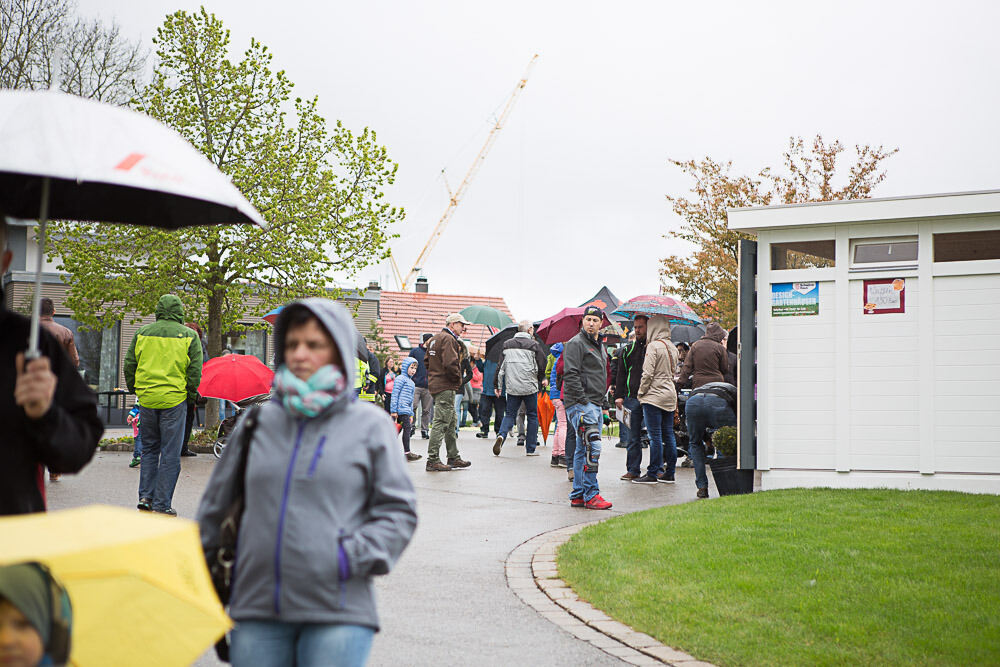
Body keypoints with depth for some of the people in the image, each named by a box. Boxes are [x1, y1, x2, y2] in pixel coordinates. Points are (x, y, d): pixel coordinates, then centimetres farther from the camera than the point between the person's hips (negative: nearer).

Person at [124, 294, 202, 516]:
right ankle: (162, 505, 2)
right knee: (170, 454, 2)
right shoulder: (189, 336, -2)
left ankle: (145, 496, 12)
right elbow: (195, 371, -4)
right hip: (174, 400, -3)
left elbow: (129, 365, 8)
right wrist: (191, 395, 7)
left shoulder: (142, 333, 6)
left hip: (147, 399, 3)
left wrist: (135, 390, 19)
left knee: (149, 449, 18)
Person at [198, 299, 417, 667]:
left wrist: (352, 558, -9)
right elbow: (216, 506, 19)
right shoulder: (258, 422, 11)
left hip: (336, 615, -3)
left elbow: (398, 511, 4)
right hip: (256, 613, 3)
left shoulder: (370, 425, 5)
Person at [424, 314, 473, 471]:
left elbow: (427, 361, 22)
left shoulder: (434, 339, 18)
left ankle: (454, 458, 21)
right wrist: (458, 378, -10)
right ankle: (432, 461, -7)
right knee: (440, 423, -8)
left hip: (435, 384, 11)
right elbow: (450, 364, -24)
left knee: (452, 422, 16)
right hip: (446, 387, -11)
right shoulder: (448, 339, -14)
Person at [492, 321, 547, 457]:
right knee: (532, 416, 9)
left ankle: (501, 435, -17)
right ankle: (530, 449, 11)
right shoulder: (534, 345, -5)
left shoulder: (507, 345, 6)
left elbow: (501, 366, 6)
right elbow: (542, 367, -5)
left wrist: (498, 385, 12)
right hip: (530, 387, -3)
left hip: (512, 387, 3)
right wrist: (540, 381, 15)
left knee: (510, 414, 11)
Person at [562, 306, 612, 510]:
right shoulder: (576, 343, -6)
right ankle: (591, 494, -17)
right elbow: (571, 374, -14)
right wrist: (582, 400, -18)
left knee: (583, 449, 11)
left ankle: (578, 495, 14)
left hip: (594, 404, 9)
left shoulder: (599, 346, 22)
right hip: (580, 404, -9)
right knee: (592, 447, -17)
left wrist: (603, 403, 22)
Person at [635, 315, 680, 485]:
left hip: (654, 396, -8)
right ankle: (669, 473, 13)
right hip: (670, 395, 8)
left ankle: (652, 474, -3)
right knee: (668, 435, 10)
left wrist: (641, 392, -4)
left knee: (655, 436, -6)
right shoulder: (672, 347, 13)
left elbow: (648, 373, -15)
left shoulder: (653, 346, -12)